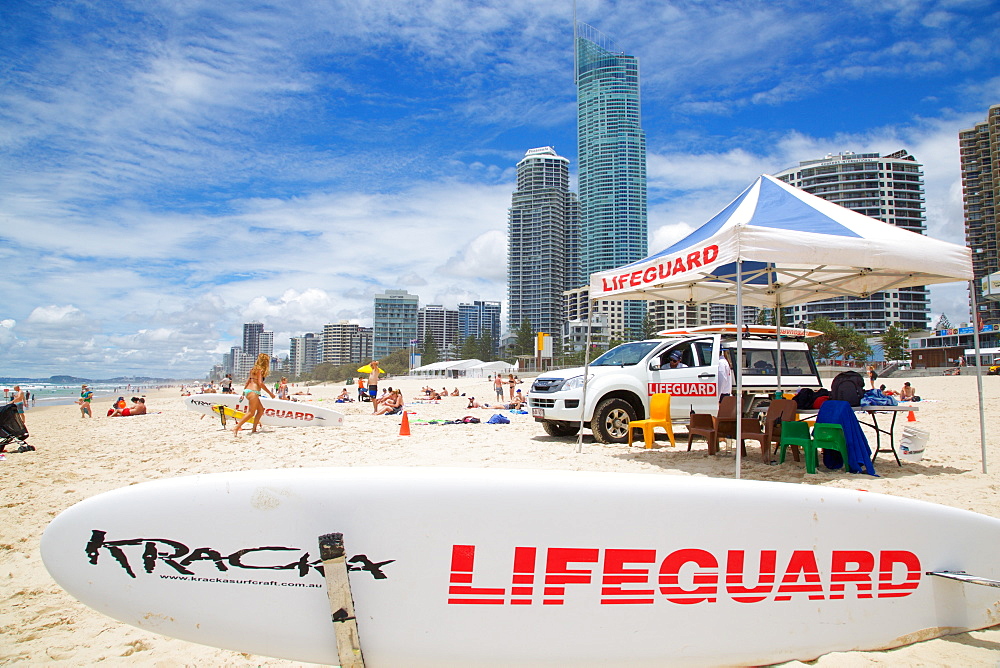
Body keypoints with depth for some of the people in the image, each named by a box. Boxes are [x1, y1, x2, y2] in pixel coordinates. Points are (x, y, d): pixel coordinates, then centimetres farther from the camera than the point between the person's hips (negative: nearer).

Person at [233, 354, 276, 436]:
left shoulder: (254, 369, 18)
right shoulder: (260, 370, -9)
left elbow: (248, 381, 20)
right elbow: (260, 383, -17)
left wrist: (243, 393, 26)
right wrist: (270, 393, -12)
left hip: (247, 391, 10)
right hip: (253, 392, -10)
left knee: (261, 410, 15)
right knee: (251, 413, -8)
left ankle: (254, 429, 14)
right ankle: (236, 429, -12)